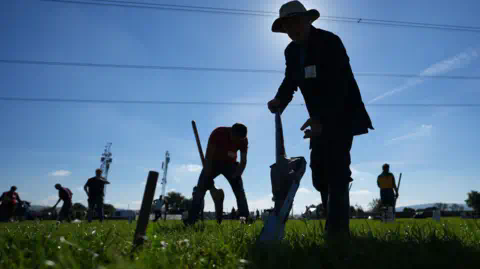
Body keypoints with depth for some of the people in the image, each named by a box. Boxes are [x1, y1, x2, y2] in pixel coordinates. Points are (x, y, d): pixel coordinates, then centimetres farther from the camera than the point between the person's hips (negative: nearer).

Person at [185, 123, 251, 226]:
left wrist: (236, 176, -28)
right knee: (201, 188, -16)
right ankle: (191, 220, -18)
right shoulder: (218, 133, -30)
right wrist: (209, 178, -28)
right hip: (213, 162, -2)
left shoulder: (243, 140, -21)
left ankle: (246, 219, -9)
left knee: (239, 190, -10)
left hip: (230, 164, 2)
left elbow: (243, 161, -14)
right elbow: (208, 157, -26)